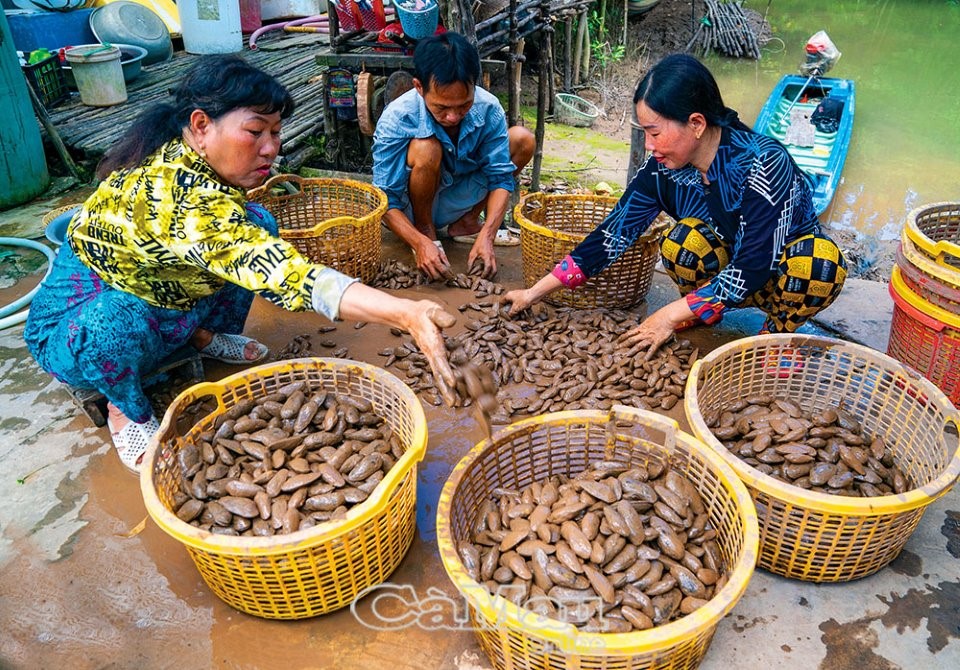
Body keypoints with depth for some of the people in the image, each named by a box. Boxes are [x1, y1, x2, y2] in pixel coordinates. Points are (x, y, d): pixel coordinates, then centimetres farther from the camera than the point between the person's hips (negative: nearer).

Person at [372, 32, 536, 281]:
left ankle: (465, 224, 2)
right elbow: (385, 200, -26)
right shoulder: (396, 119, -29)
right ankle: (426, 231, -8)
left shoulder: (488, 108, -20)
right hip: (411, 208, -4)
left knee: (523, 140, -11)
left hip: (454, 202, 4)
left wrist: (486, 236, -31)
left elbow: (501, 178, -16)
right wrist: (421, 243, -41)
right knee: (425, 148, -35)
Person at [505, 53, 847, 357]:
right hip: (726, 264, 3)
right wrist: (535, 292, -15)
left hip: (788, 262, -3)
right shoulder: (662, 167, -17)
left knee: (823, 264, -37)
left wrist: (670, 316, -30)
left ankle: (777, 330, -7)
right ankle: (700, 313, 0)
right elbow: (613, 233, -13)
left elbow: (752, 267, -31)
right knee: (683, 240, -29)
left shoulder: (762, 164, -31)